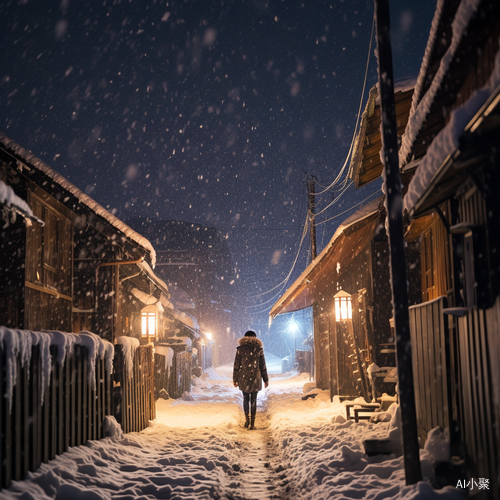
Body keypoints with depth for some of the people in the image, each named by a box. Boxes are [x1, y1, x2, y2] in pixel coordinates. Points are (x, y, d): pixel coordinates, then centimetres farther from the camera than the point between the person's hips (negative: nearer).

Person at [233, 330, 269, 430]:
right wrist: (266, 379, 11)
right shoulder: (259, 349, -1)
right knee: (253, 400, 5)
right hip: (255, 378, 0)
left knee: (245, 398, 16)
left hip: (243, 378, 0)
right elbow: (263, 366, 3)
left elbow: (236, 366, 0)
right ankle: (252, 423, 6)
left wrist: (235, 379, 8)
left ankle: (247, 419, 10)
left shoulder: (240, 349, -2)